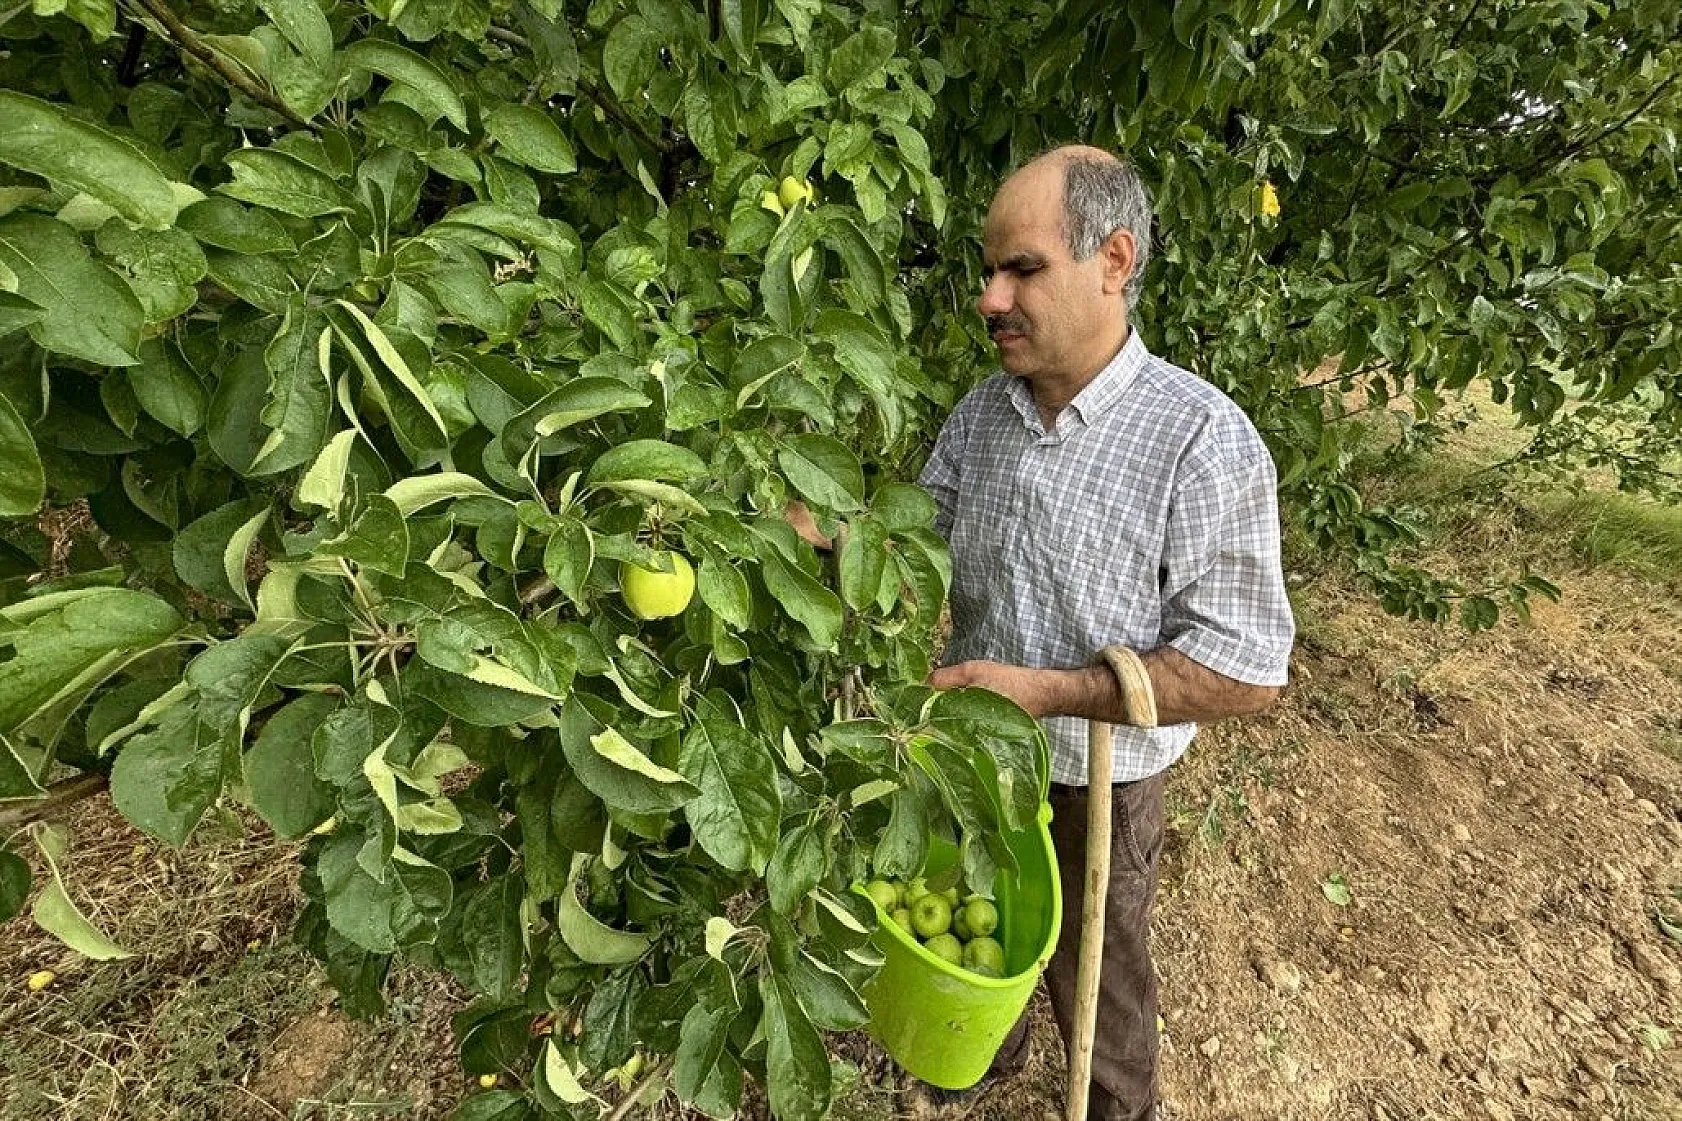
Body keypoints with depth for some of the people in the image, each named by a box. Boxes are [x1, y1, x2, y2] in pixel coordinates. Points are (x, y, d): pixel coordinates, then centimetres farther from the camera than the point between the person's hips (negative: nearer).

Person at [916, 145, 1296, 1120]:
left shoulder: (1202, 440, -24)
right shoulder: (980, 412, -5)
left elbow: (1248, 673, -22)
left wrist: (1048, 690, -28)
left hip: (1094, 784, -5)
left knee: (1095, 981, 23)